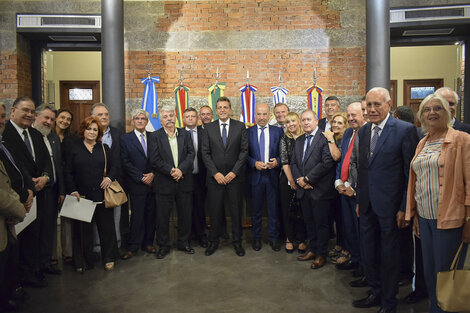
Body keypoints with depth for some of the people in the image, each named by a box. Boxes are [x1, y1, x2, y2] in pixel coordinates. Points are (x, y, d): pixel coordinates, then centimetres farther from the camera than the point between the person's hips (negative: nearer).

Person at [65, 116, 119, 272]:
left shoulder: (104, 148, 11)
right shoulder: (74, 149, 6)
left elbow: (115, 166, 9)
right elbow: (68, 173, 3)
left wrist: (110, 177, -11)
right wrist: (72, 190, -8)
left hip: (102, 195, 1)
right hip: (81, 196, -1)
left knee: (107, 226, 5)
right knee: (83, 229, 7)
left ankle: (109, 258, 20)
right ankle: (83, 262, 21)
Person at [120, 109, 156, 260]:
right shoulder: (125, 138, 1)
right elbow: (126, 163, -5)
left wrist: (153, 174, -8)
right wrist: (141, 177, -10)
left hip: (153, 182, 3)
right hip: (136, 184, -3)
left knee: (151, 215, 8)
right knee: (137, 216, 0)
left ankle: (148, 243, 22)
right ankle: (132, 247, 12)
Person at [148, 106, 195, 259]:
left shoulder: (185, 134, 8)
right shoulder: (155, 136, 1)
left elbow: (191, 154, -1)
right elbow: (154, 160, -8)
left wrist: (181, 169, -16)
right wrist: (171, 171, -17)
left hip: (184, 182, 2)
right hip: (164, 183, -2)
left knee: (185, 214, 11)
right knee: (163, 216, 6)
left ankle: (184, 242, 28)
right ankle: (163, 245, 22)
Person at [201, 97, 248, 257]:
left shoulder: (240, 126, 2)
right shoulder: (209, 128, 5)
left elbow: (244, 150, -2)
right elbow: (205, 153, 1)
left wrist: (234, 172, -10)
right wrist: (215, 173, -9)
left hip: (235, 176, 0)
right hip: (215, 177, 1)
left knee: (236, 210, 8)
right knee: (215, 211, 8)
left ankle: (237, 242, 23)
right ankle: (213, 241, 23)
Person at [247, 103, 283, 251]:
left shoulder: (278, 131, 3)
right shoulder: (248, 132, 2)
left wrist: (277, 161, -15)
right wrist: (254, 163, -15)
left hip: (273, 175, 0)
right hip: (256, 175, 0)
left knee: (273, 208, 9)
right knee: (256, 208, 12)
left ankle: (273, 237, 24)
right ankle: (256, 237, 27)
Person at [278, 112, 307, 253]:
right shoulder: (284, 139, 0)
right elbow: (284, 161, -6)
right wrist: (292, 181, -11)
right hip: (287, 180, 0)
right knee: (288, 209, 6)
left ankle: (302, 239, 20)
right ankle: (289, 239, 21)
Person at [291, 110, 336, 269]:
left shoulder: (324, 138, -9)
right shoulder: (299, 141, 15)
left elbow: (327, 163, -18)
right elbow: (293, 162, 13)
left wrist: (308, 178, -14)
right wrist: (299, 179, -5)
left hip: (319, 189, -6)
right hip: (303, 190, 6)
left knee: (321, 223, 4)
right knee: (309, 222, 15)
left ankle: (321, 255, 18)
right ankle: (312, 250, 29)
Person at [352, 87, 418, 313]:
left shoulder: (405, 130, -11)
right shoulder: (363, 131, 8)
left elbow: (411, 173, -11)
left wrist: (404, 208, -12)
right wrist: (359, 199, 13)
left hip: (389, 204, -6)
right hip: (367, 204, 6)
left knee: (389, 254, 10)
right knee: (368, 253, 17)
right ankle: (376, 293, 37)